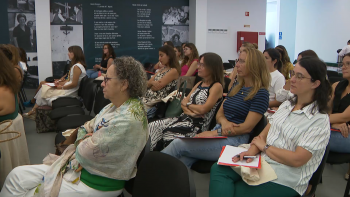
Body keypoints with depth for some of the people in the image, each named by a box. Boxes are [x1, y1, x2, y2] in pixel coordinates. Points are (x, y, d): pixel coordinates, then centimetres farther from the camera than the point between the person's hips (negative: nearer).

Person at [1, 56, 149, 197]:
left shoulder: (128, 120, -27)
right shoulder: (114, 107, 5)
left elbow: (83, 153, -22)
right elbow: (85, 129, 13)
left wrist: (81, 141, -1)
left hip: (97, 184, -9)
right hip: (79, 168, 9)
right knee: (17, 175, 7)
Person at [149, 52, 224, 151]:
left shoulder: (217, 86, -6)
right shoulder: (199, 84, 19)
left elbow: (203, 109, -16)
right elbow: (183, 102, 12)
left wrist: (188, 105, 2)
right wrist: (189, 111, -10)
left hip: (198, 124, -8)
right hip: (184, 118, 8)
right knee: (152, 127, -10)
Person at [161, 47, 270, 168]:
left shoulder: (261, 93, -5)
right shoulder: (236, 89, 19)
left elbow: (247, 127, -12)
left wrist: (215, 132, -14)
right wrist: (224, 122, -8)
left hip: (235, 139, -6)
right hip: (218, 134, 6)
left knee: (178, 144, -20)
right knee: (183, 160, -21)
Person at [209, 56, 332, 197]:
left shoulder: (320, 120, -11)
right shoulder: (287, 105, 12)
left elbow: (297, 159, -18)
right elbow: (264, 134, 10)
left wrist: (264, 146, -7)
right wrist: (251, 151, -11)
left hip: (285, 181, -6)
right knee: (217, 169, -18)